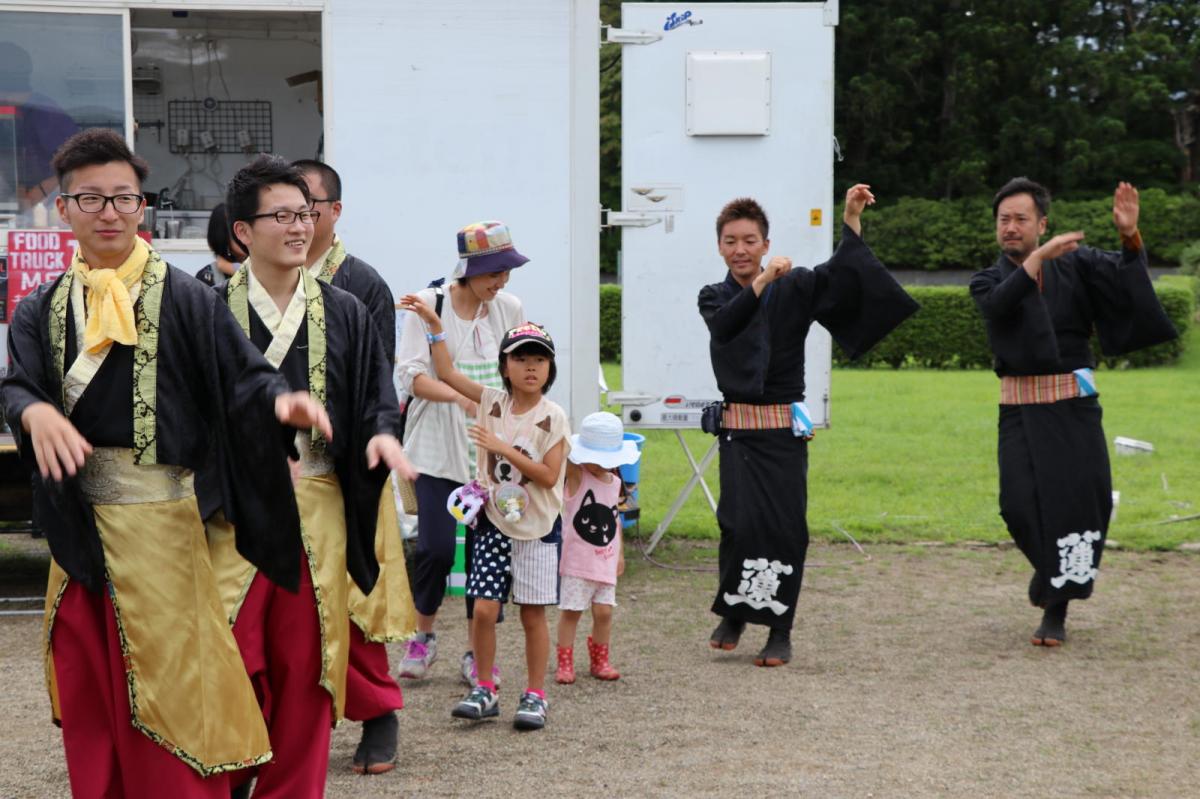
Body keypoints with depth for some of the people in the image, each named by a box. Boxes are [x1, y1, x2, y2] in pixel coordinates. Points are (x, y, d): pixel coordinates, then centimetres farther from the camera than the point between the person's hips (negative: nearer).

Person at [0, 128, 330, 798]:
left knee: (167, 691, -2)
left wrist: (280, 401, -32)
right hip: (77, 527, 4)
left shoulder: (183, 299, -3)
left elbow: (243, 374, -9)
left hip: (160, 526, -4)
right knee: (90, 701, 12)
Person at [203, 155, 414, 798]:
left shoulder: (345, 314, 9)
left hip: (318, 505, 2)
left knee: (304, 662, 5)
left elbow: (377, 398, 9)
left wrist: (382, 432, -13)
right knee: (231, 658, -6)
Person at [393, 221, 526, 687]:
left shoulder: (509, 309, 7)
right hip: (439, 450, -3)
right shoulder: (427, 305, -5)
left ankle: (477, 653, 13)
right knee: (436, 547, -8)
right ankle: (423, 637, 16)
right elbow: (412, 375, -12)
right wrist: (460, 397, -27)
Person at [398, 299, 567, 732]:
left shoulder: (552, 418, -8)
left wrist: (504, 448, -20)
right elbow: (447, 372, 8)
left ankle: (535, 695, 13)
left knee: (533, 613, 3)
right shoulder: (493, 402, 2)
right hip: (494, 522, 3)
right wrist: (434, 324, 2)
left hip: (538, 526, -3)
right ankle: (485, 690, 11)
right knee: (484, 609, -2)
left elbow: (549, 475, -15)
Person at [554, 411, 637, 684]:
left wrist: (620, 552, 19)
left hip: (605, 560, 5)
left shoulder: (614, 482, 9)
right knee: (570, 611, 0)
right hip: (577, 560, -5)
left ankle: (600, 661, 21)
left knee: (604, 611, 5)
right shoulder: (576, 475, -6)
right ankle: (564, 663, 11)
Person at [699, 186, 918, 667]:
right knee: (740, 523, -13)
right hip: (738, 427, 0)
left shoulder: (793, 289, 4)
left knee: (785, 527, -3)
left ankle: (780, 632, 9)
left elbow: (840, 272, -12)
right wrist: (762, 282, -29)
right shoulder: (714, 298, 7)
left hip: (784, 428, 0)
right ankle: (732, 614, 10)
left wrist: (851, 217, -25)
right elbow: (726, 325, -16)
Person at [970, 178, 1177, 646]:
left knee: (1079, 500, -8)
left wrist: (1130, 237, -32)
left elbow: (1123, 281, -12)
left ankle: (1056, 610, 6)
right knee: (1020, 505, -11)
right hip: (1021, 409, 1)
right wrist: (1037, 257, -32)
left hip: (1074, 405, 0)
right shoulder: (988, 282, 5)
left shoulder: (1076, 263, 4)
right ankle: (1047, 565, 23)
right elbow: (1001, 305, -19)